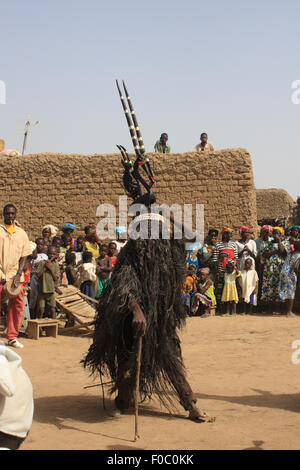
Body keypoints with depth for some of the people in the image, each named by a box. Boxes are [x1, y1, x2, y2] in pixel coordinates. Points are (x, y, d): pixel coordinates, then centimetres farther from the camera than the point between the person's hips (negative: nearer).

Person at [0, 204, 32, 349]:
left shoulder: (22, 233, 11)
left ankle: (12, 337, 11)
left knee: (18, 305, 1)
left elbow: (24, 256, 10)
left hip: (15, 276, 3)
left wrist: (18, 274, -4)